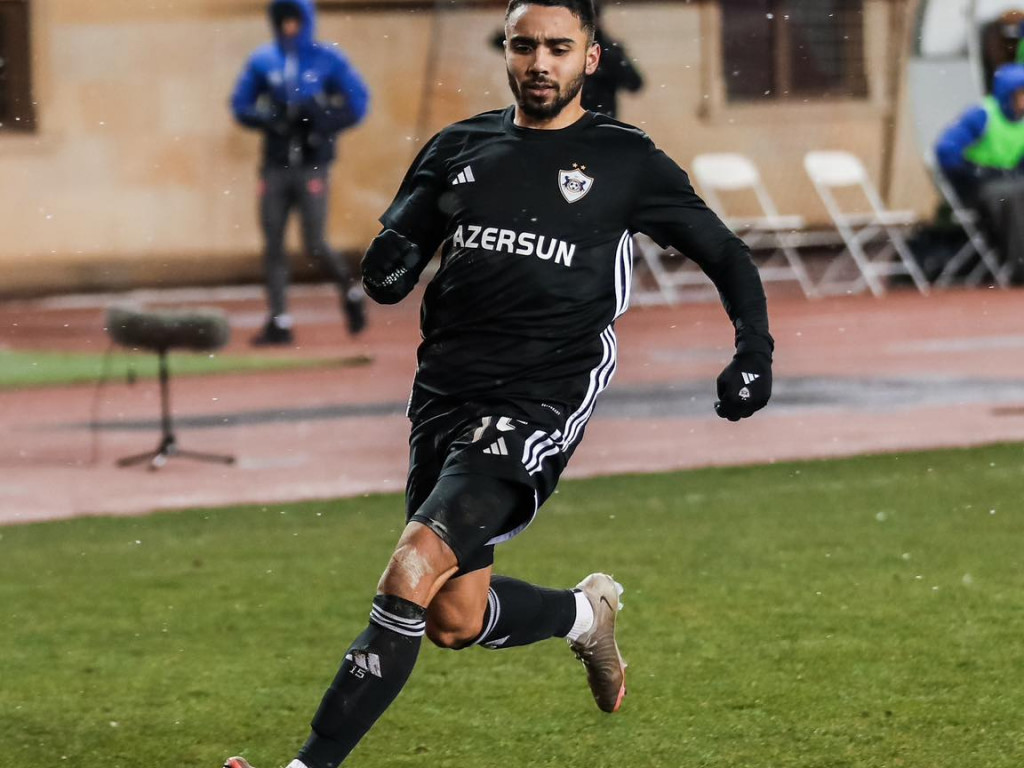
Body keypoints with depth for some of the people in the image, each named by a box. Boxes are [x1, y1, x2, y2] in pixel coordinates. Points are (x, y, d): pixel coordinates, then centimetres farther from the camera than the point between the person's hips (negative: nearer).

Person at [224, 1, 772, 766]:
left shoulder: (624, 160, 3)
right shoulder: (460, 149, 12)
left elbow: (726, 256, 11)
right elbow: (389, 274, 15)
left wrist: (755, 350, -4)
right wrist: (389, 266, -9)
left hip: (538, 402, -5)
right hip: (446, 393, 5)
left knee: (415, 569, -22)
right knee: (456, 618, 8)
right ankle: (587, 614, 39)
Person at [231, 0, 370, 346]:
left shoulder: (328, 59, -1)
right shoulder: (262, 61, 7)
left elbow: (357, 103, 0)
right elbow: (240, 105, 10)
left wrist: (320, 122, -14)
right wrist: (268, 119, -9)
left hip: (312, 165, -3)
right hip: (275, 165, 3)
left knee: (315, 245, -7)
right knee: (273, 245, 0)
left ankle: (351, 292, 20)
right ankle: (279, 322, 4)